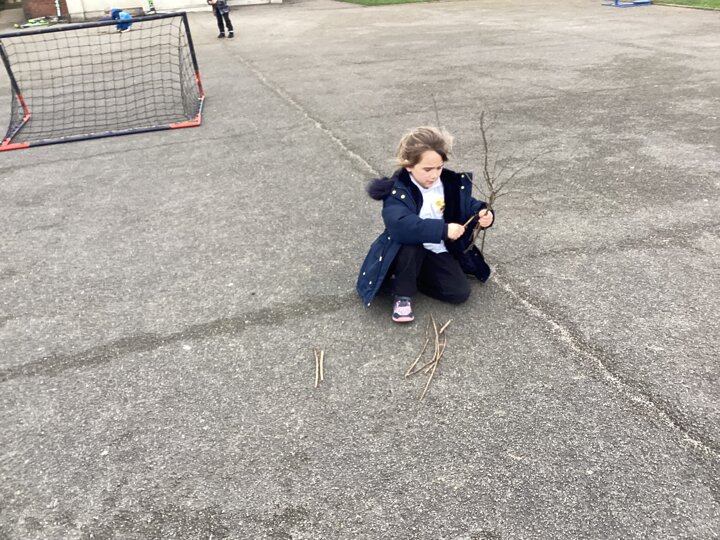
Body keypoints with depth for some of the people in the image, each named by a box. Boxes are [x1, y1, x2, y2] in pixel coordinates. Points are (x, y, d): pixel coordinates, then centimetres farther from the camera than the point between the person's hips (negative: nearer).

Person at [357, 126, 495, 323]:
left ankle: (411, 275, 9)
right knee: (410, 243, -38)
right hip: (407, 251, -4)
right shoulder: (397, 190, -22)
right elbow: (400, 226, -39)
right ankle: (403, 294, -13)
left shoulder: (450, 182, -5)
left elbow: (467, 205, 5)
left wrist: (482, 213, -20)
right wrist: (443, 229, -44)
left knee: (460, 293, -11)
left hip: (438, 251, 5)